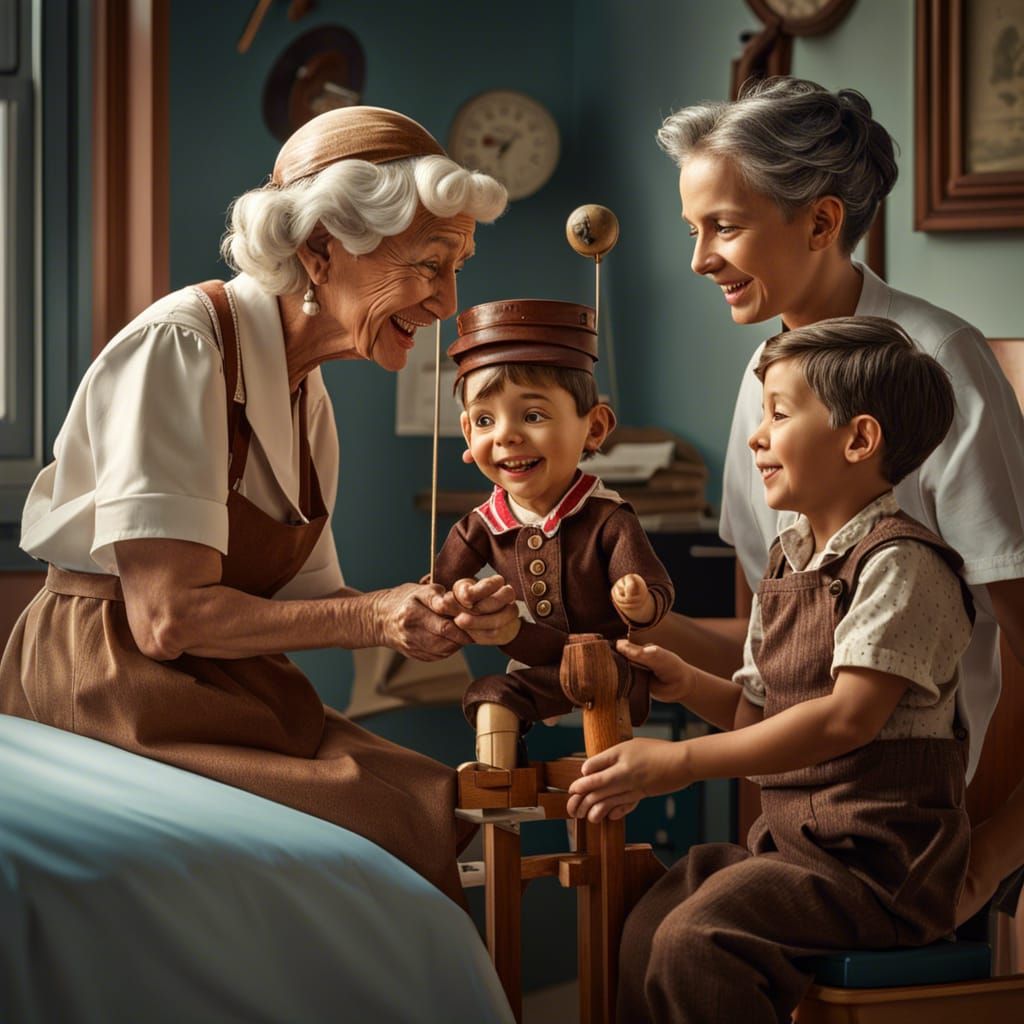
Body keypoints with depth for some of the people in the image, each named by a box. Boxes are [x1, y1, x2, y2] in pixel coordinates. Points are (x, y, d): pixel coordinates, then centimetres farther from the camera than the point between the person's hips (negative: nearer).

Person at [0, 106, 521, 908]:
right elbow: (167, 618, -20)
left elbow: (307, 595, 11)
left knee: (445, 805, -12)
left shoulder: (308, 396, 13)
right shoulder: (180, 345, -15)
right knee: (379, 828, -24)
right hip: (105, 691, -8)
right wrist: (371, 616, -20)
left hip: (228, 693, 8)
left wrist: (442, 617, -5)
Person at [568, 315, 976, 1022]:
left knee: (693, 941, -24)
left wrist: (682, 763, -24)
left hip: (880, 857, -8)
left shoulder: (900, 562, -13)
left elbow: (849, 716, -23)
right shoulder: (788, 563, 15)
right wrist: (689, 685, -1)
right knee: (645, 929, -7)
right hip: (792, 839, 8)